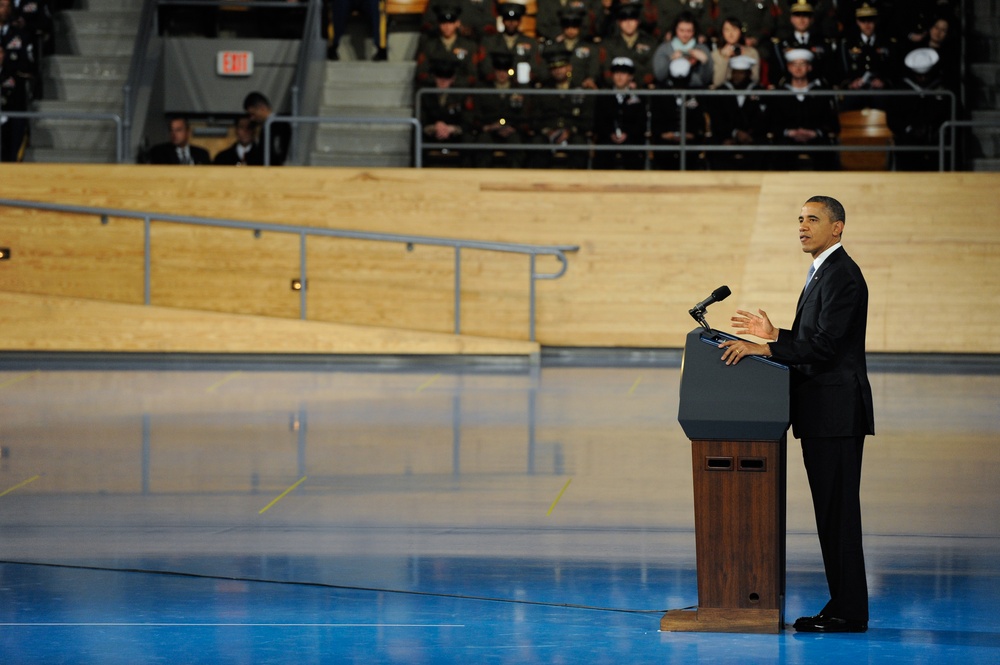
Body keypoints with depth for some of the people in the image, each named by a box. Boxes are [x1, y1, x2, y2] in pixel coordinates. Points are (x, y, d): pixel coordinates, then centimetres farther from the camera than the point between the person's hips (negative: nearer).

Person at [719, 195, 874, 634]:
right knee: (831, 511, 11)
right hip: (821, 415, 11)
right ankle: (843, 606, 15)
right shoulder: (823, 273, 19)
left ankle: (849, 612, -4)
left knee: (839, 510, -7)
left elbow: (824, 346, -21)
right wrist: (773, 336, 13)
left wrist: (764, 349, -23)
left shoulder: (842, 276, -14)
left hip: (837, 413, -11)